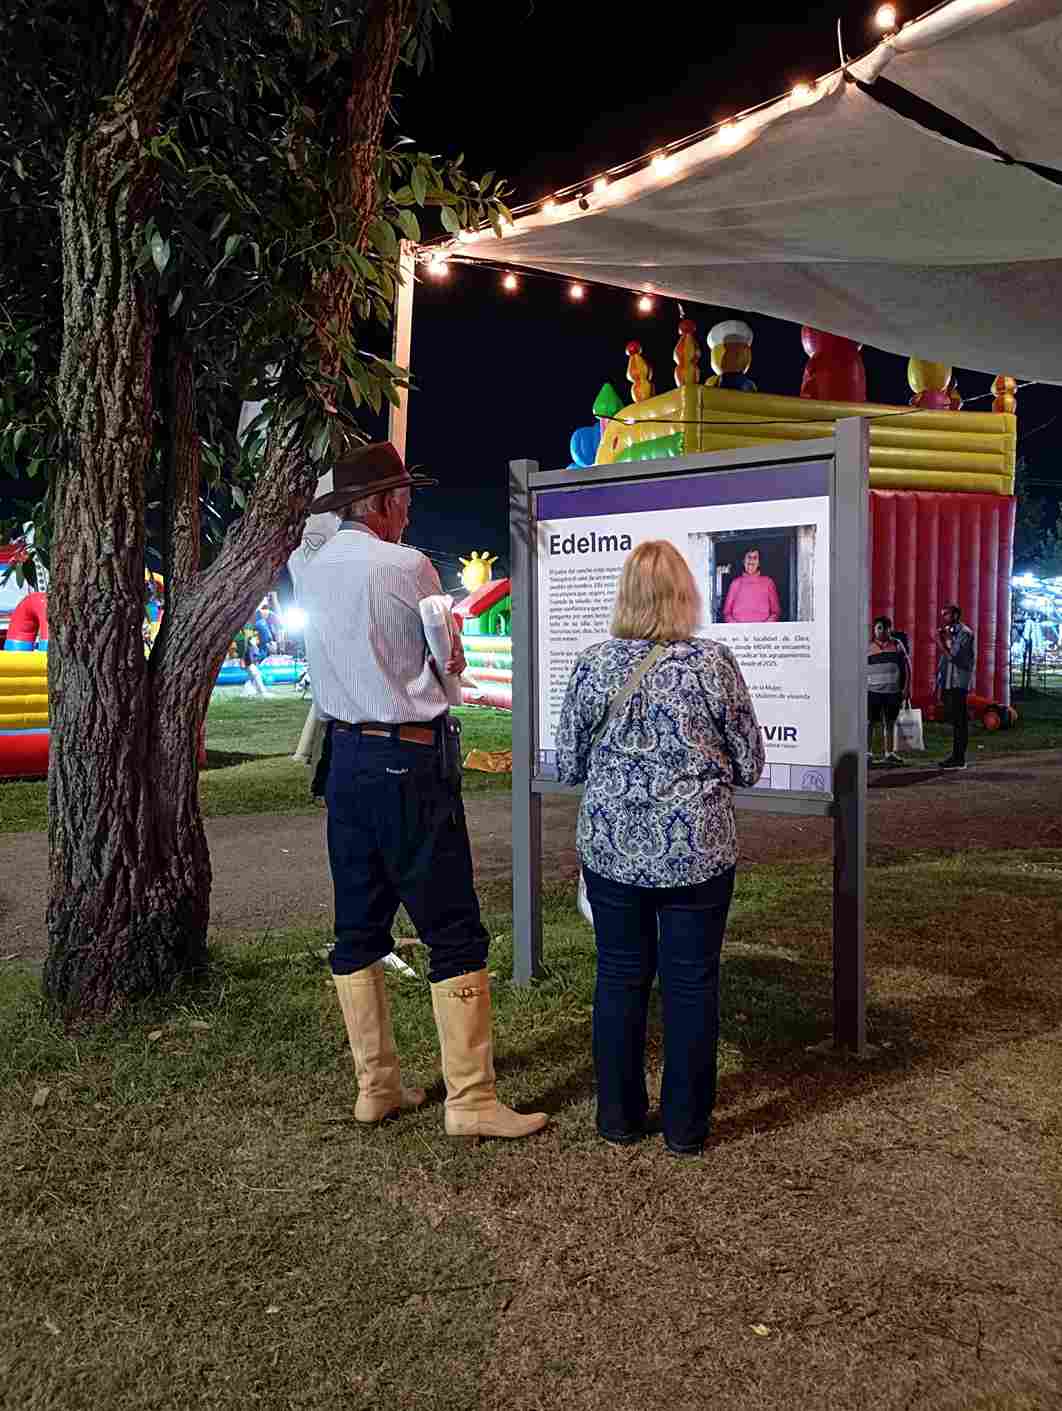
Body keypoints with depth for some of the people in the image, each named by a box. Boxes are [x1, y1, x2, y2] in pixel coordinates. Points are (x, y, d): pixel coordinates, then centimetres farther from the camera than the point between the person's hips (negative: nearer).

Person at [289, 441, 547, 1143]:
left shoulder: (308, 570, 6)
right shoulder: (406, 567, -13)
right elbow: (453, 661, -2)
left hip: (346, 759, 8)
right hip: (410, 763, -8)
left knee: (358, 927, 13)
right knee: (455, 933, -1)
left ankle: (377, 1085, 23)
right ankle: (471, 1099, 4)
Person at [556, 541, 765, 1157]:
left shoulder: (592, 665, -5)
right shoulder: (714, 662, -9)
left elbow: (569, 766, 4)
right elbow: (749, 767, -1)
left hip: (612, 850, 2)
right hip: (697, 851, -1)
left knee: (620, 977, 14)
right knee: (692, 982, 10)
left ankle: (619, 1117, 26)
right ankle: (685, 1125, 23)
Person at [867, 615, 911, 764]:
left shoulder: (897, 644, 6)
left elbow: (906, 666, 8)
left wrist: (906, 688, 3)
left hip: (893, 692, 3)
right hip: (873, 691, -3)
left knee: (890, 723, 11)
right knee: (869, 723, -4)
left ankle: (888, 753, 20)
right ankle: (868, 753, 1)